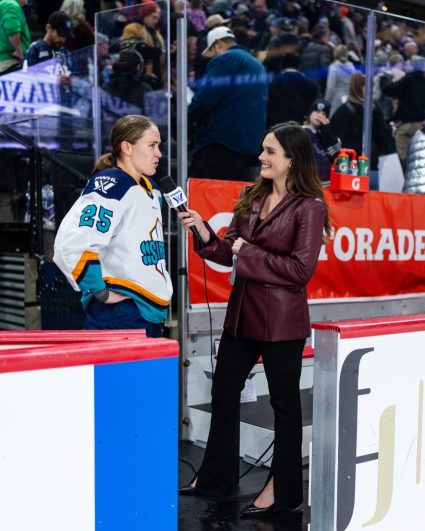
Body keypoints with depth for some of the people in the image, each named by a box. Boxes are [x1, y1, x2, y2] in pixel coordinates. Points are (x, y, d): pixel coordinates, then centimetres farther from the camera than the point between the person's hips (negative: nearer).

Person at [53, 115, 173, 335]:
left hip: (151, 313, 9)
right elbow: (71, 245, -28)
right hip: (119, 316, -9)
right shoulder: (110, 185, -15)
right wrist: (101, 293, -18)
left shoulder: (150, 188, 14)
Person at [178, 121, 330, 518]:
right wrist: (203, 232, -10)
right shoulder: (250, 197, 8)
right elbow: (229, 253, 6)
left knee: (284, 402, 8)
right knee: (223, 393, 15)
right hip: (242, 311, 7)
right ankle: (216, 477, 33)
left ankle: (282, 490, 24)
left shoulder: (309, 207, -11)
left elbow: (300, 269, -17)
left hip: (281, 318, -7)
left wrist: (249, 253, -14)